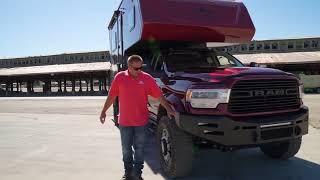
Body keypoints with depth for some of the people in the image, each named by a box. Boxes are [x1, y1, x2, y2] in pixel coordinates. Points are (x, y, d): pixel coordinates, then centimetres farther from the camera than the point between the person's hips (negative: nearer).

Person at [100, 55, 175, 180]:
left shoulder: (147, 78, -4)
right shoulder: (119, 77, -1)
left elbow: (159, 95, -1)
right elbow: (111, 96, 5)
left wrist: (168, 109, -5)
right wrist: (104, 111, 7)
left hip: (141, 121, -1)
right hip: (124, 121, 1)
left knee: (139, 149, 10)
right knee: (126, 149, 13)